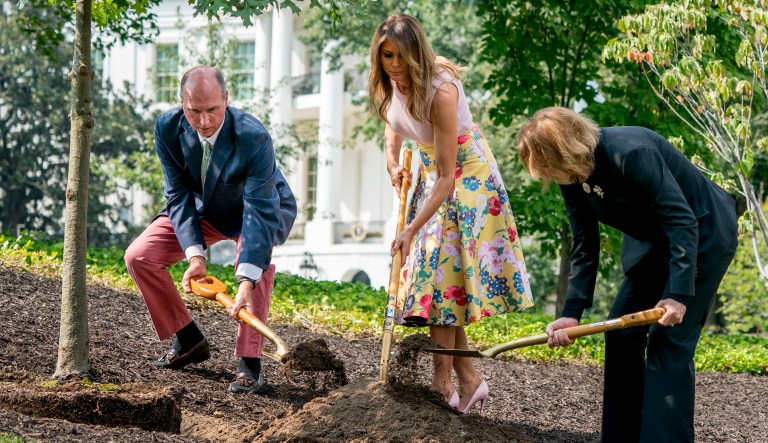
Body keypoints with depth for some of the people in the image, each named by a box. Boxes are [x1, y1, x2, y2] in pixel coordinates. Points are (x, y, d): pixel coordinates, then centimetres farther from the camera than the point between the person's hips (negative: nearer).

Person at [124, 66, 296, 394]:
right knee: (139, 256, -10)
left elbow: (259, 210, -40)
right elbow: (179, 195, -19)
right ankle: (190, 342, 6)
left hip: (264, 207, -4)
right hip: (203, 208, 4)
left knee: (254, 258, -35)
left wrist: (246, 282, -49)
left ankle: (249, 364, -26)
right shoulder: (167, 129, -24)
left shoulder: (253, 137, -37)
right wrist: (194, 255, -33)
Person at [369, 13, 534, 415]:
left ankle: (442, 380, -6)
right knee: (434, 267, 4)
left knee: (442, 265, -12)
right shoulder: (388, 82, -11)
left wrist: (411, 230, -32)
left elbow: (447, 175, -31)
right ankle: (468, 379, 9)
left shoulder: (440, 91, -32)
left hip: (465, 174, -8)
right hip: (431, 169, 8)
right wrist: (392, 163, -4)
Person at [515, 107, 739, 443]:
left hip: (702, 235, -9)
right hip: (654, 241, 9)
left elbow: (682, 222, -31)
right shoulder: (573, 178, -7)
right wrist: (572, 312, -11)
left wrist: (679, 293, -34)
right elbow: (584, 248, -1)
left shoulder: (630, 153, -32)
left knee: (669, 340, -15)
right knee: (621, 333, 6)